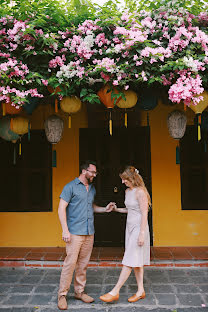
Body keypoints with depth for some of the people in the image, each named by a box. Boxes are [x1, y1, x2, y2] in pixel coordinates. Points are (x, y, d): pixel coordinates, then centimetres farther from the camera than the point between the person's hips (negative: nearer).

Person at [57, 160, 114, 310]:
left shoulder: (92, 188, 15)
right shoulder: (71, 187, -6)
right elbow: (61, 208, -9)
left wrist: (105, 209, 10)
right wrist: (65, 230, -16)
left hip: (89, 233, 6)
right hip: (75, 233, -6)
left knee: (83, 264, 11)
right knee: (70, 263, -6)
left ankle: (80, 291, 23)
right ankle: (62, 295, 6)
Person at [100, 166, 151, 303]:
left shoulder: (140, 192, -16)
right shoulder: (128, 191, 10)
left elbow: (144, 214, -18)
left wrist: (142, 234, -21)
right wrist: (116, 209, 11)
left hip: (139, 228, -9)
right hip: (130, 227, 9)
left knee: (130, 260, -5)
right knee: (136, 261, 12)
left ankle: (115, 292, -2)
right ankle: (141, 291, 21)